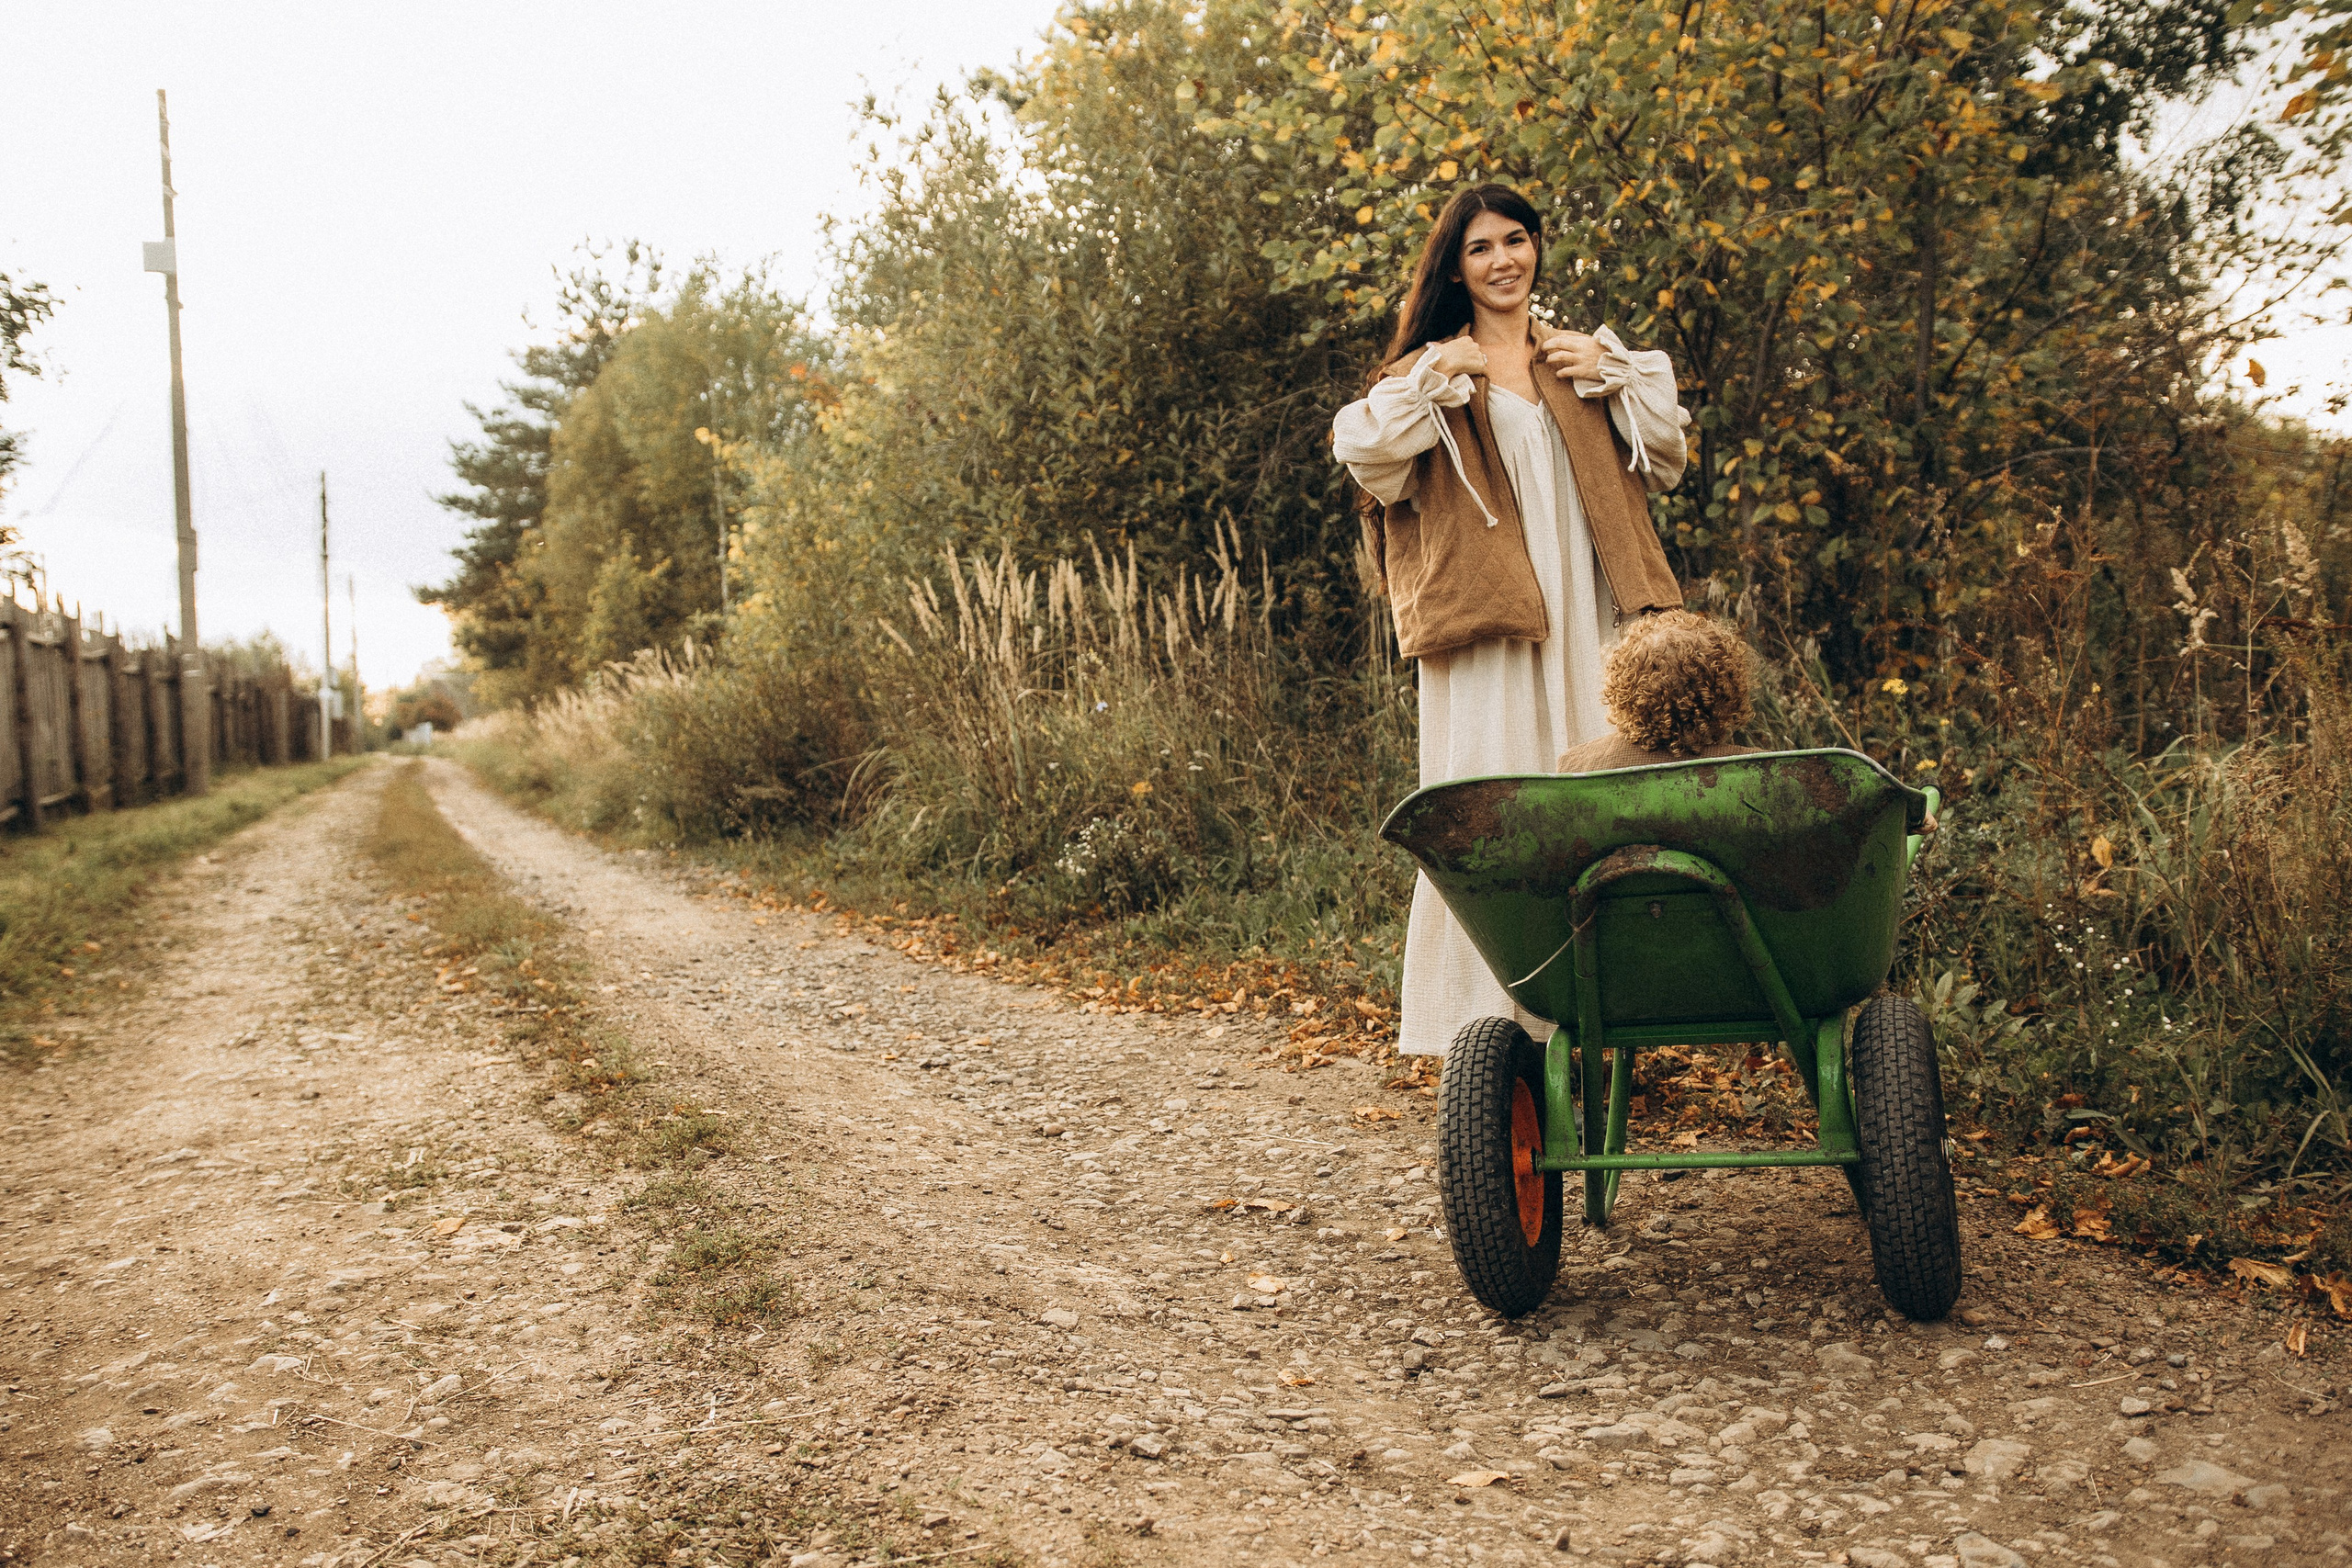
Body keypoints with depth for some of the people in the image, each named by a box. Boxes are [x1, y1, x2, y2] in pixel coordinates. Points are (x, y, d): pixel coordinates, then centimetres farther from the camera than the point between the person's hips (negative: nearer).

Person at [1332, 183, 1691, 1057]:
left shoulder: (1587, 359, 21)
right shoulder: (1434, 368, 11)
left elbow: (1666, 459, 14)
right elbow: (1363, 454, -5)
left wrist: (1612, 376, 4)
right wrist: (1434, 379, -9)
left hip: (1587, 621, 3)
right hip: (1483, 622, -3)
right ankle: (1485, 1026, -3)